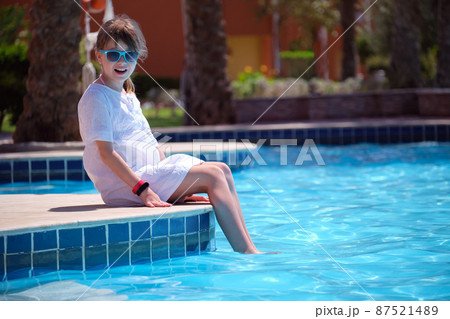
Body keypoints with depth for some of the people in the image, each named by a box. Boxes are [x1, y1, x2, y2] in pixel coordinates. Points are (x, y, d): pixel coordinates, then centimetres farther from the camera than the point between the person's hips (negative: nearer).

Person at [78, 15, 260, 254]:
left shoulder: (129, 97, 21)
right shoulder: (97, 97, -9)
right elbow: (106, 152, -17)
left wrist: (178, 185, 12)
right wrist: (142, 189, -24)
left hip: (147, 172, 9)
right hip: (124, 185, -9)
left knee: (222, 170, 1)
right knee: (213, 175, -15)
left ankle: (246, 247, -5)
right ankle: (246, 252, -18)